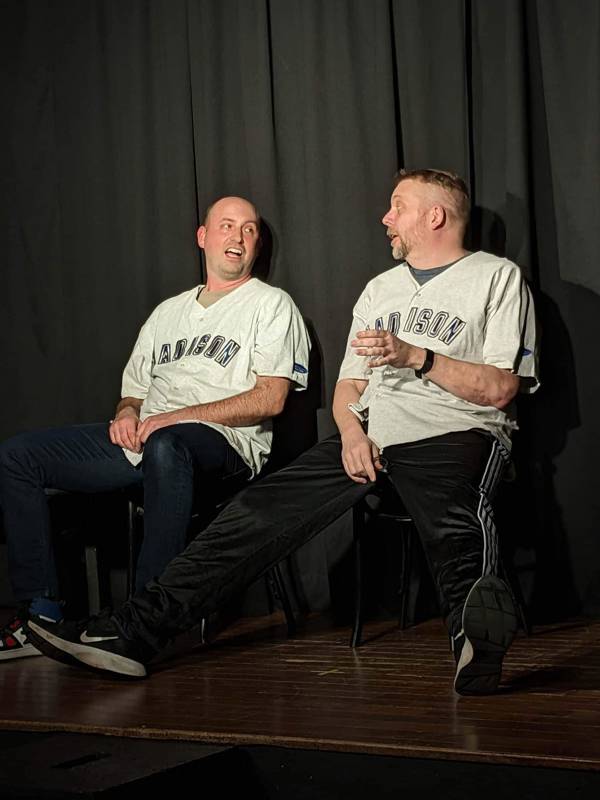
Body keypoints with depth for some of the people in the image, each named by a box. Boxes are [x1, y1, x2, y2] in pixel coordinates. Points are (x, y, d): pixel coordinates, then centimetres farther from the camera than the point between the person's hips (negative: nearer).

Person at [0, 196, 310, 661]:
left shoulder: (271, 305, 8)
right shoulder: (169, 312, 28)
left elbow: (270, 399, -6)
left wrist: (176, 417, -13)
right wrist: (128, 414, 1)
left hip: (222, 442, -7)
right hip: (142, 442, 7)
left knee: (165, 446, -44)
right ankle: (41, 612, -11)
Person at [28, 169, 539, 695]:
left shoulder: (498, 277, 9)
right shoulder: (380, 288, 28)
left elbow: (499, 389, -1)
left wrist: (415, 356, -12)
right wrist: (352, 432, -1)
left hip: (454, 434, -3)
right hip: (371, 432, 4)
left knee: (452, 529, -38)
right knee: (262, 509, -16)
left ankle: (474, 634, -67)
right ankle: (135, 630, -21)